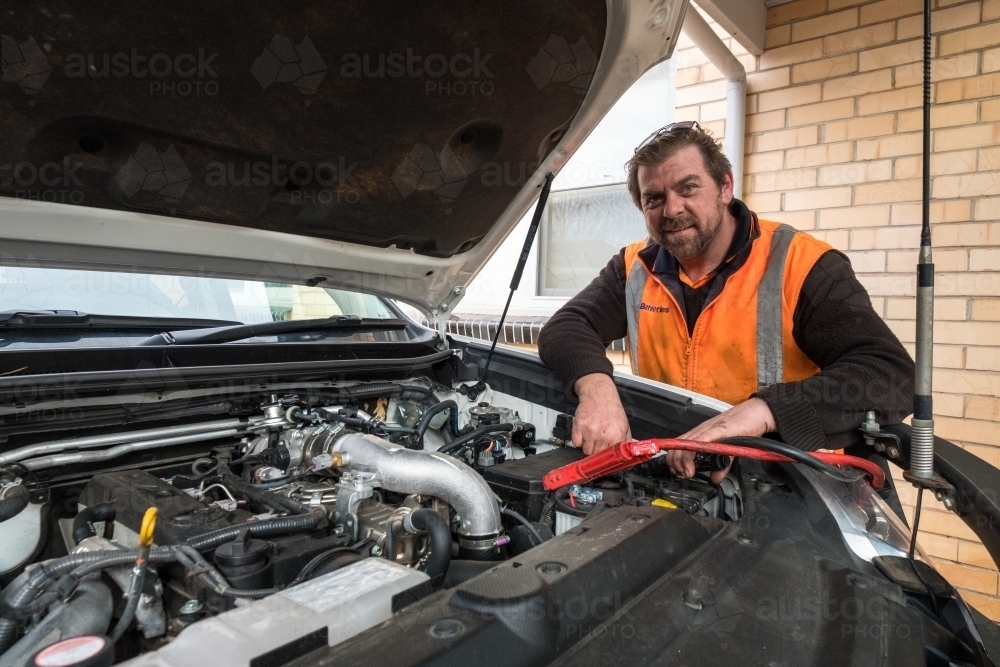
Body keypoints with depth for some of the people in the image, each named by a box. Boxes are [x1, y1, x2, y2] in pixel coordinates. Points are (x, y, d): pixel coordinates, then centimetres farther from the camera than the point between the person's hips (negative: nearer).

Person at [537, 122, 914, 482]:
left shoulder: (802, 266, -9)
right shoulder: (635, 269, 5)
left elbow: (892, 376, -18)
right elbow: (565, 329, -5)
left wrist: (763, 410, -33)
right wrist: (596, 386, -27)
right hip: (665, 476, 2)